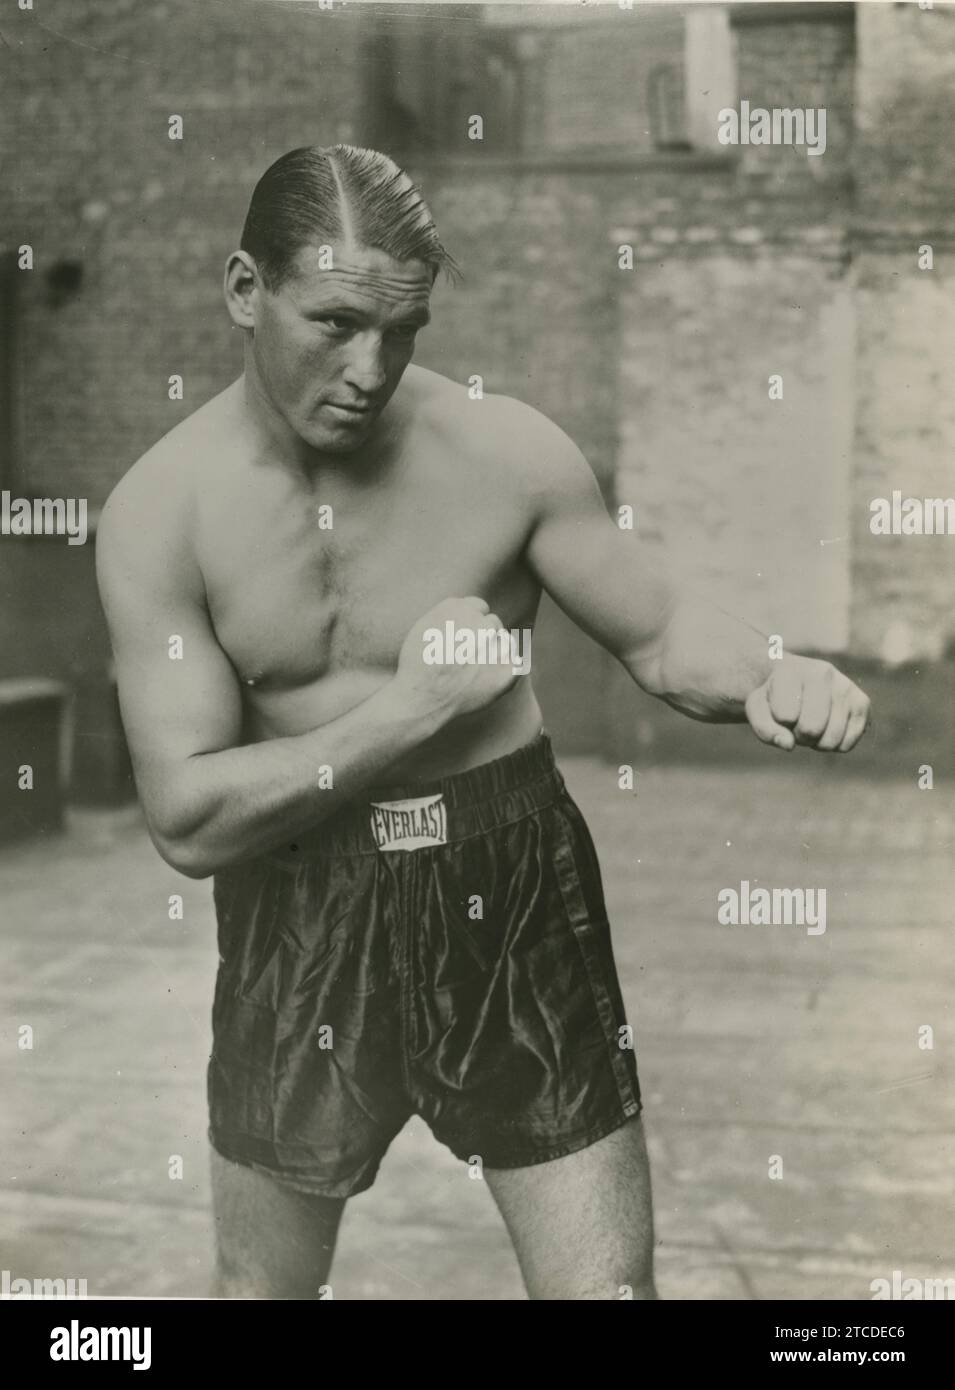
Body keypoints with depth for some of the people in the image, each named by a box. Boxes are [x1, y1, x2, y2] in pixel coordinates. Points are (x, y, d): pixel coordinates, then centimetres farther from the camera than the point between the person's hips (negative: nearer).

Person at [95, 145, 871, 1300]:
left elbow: (659, 633, 1)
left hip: (515, 900, 0)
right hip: (304, 923, 1)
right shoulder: (160, 510, -11)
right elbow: (187, 819, -16)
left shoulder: (506, 451, -10)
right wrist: (411, 707, -20)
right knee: (264, 1283, 20)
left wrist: (772, 675, -21)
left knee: (607, 1280, 5)